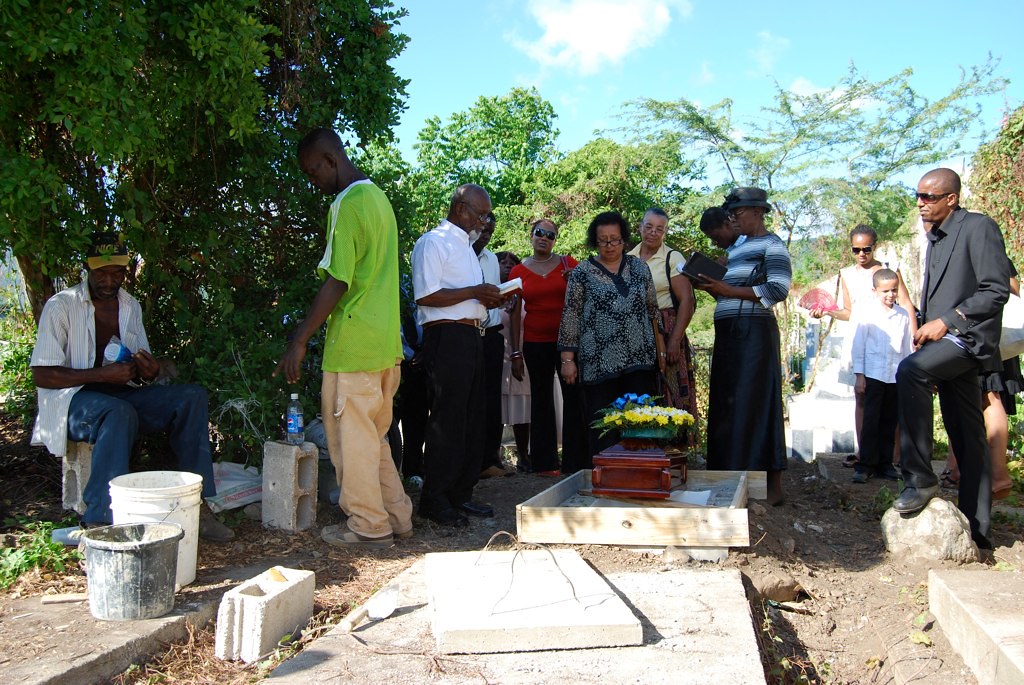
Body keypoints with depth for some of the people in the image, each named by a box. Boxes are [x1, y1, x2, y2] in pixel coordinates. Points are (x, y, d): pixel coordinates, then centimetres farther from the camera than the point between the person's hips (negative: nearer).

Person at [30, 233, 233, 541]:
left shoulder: (131, 306, 13)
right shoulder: (61, 306, -6)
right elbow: (41, 375, -12)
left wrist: (148, 374, -8)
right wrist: (103, 374, -22)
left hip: (122, 396, 6)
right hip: (73, 400, -6)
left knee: (192, 396, -17)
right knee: (119, 413, -39)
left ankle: (197, 507, -19)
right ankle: (98, 523, -36)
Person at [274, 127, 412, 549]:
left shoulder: (347, 205, -14)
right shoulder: (378, 197, 16)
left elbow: (337, 282, -20)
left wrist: (300, 340, -17)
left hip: (353, 344, -9)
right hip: (385, 342, 9)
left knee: (351, 436, 2)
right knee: (374, 434, 17)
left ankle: (369, 527, 11)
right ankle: (397, 516, 23)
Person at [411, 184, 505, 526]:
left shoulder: (467, 246, 24)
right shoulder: (433, 242, -6)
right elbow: (426, 296, -17)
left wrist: (488, 299, 8)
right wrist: (474, 292, -16)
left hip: (472, 337, 10)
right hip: (447, 336, -10)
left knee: (472, 418, 11)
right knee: (447, 419, -8)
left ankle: (460, 494, 19)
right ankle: (435, 500, 1)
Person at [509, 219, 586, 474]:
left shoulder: (567, 263, 5)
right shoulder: (518, 271, 6)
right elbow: (515, 313, 6)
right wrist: (516, 353, 2)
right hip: (535, 343, 1)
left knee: (573, 397, -3)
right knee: (541, 399, 6)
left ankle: (575, 461, 2)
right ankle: (545, 462, 11)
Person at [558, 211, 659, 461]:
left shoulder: (639, 267, 12)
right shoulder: (582, 272, 3)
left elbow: (652, 309, 17)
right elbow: (570, 316, 2)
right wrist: (567, 359, -3)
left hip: (640, 359, 3)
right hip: (599, 362, -2)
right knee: (602, 431, -2)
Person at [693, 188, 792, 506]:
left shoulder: (772, 245, -2)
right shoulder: (737, 248, 22)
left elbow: (778, 289, -15)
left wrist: (728, 290, -15)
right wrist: (711, 286, 4)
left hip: (754, 332, -9)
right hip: (728, 333, 9)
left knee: (755, 405, -9)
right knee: (726, 406, 6)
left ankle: (773, 486, -3)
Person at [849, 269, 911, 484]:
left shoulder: (903, 315, 8)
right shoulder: (866, 311, -1)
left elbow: (906, 348, 14)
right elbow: (858, 344, -1)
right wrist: (859, 375, -4)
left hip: (896, 377, 3)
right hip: (873, 375, -3)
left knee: (889, 423, 9)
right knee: (871, 421, -4)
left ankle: (885, 464, 17)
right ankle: (865, 465, 0)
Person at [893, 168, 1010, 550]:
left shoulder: (978, 227, -6)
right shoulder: (936, 239, 20)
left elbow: (997, 290, -14)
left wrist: (946, 321, -17)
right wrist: (927, 330, 17)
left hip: (968, 336, -9)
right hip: (947, 341, 9)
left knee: (909, 371, -33)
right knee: (967, 441, 10)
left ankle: (920, 478, -26)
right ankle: (976, 528, 15)